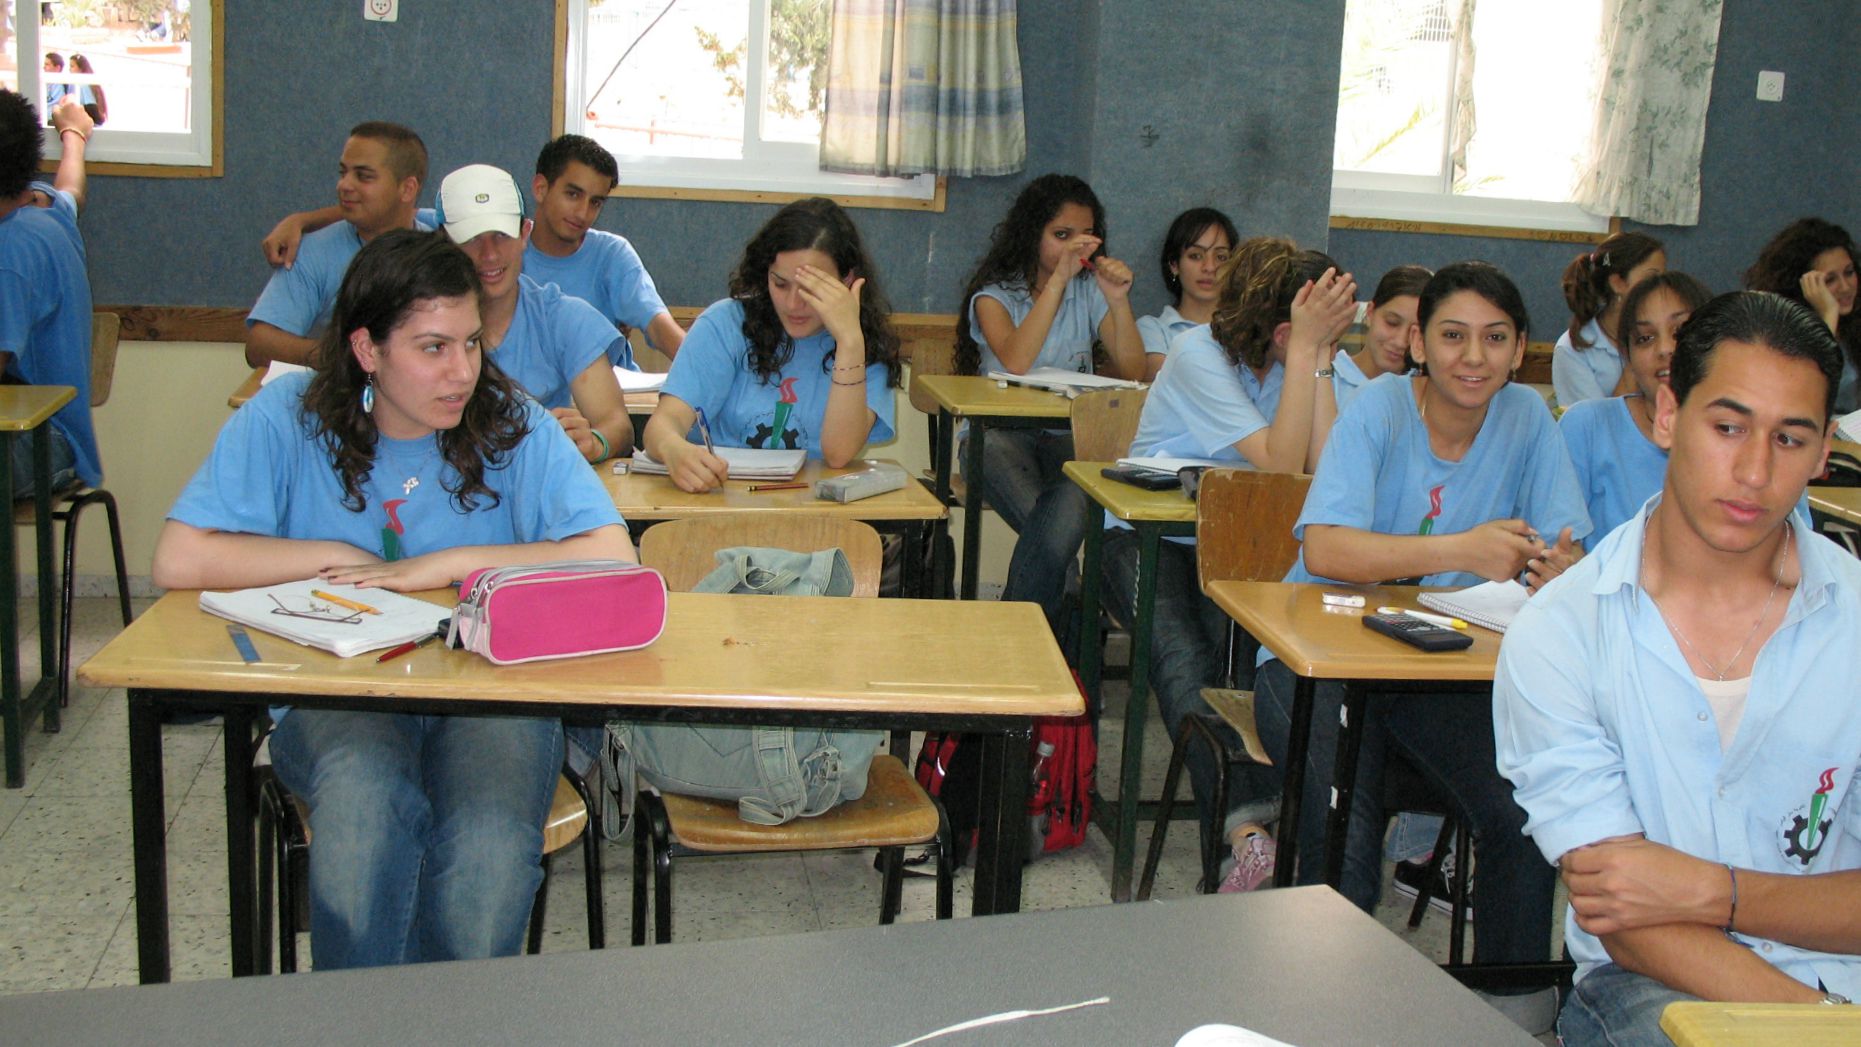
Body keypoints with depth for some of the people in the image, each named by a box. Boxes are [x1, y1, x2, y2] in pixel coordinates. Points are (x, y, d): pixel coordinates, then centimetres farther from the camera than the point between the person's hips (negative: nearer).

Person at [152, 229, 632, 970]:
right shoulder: (289, 418, 1)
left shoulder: (510, 424, 1)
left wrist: (448, 564, -11)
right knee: (365, 798, -35)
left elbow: (613, 556, -10)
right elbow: (180, 560, -7)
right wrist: (339, 558, -6)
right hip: (333, 696, 0)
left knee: (491, 849, -31)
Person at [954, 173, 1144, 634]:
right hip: (999, 436, -2)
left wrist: (1119, 302, -15)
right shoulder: (995, 294, 4)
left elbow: (1132, 372, -1)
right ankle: (1056, 639, -17)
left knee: (1069, 509, -34)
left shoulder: (1090, 291, 12)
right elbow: (1016, 361, -19)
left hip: (1070, 439, 2)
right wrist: (1059, 278, -20)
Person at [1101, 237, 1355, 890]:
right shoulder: (1199, 355, -16)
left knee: (1238, 639, -31)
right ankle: (1245, 826, -47)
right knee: (1179, 650, -34)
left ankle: (1246, 823, -40)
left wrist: (1318, 356, -16)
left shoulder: (1299, 360, 2)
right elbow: (1281, 463, -25)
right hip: (1144, 535, -4)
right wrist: (1304, 348, -26)